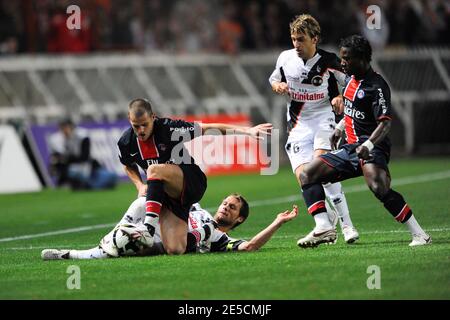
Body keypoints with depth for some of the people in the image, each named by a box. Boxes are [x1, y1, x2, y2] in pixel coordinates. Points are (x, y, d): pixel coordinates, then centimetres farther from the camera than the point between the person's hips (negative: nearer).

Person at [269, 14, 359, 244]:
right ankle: (324, 227, -6)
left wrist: (340, 99, -14)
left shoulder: (328, 61, -8)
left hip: (322, 118, -3)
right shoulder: (285, 58, 0)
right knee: (302, 174, -12)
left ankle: (346, 224, -20)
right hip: (297, 124, 4)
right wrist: (278, 86, -5)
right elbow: (274, 80, 18)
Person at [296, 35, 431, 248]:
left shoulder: (376, 86, -15)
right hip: (350, 147, 10)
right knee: (307, 175, 2)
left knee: (379, 187, -33)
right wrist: (340, 126, 34)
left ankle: (419, 235, -25)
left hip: (371, 149, -10)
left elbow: (385, 123, -23)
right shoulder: (351, 78, 12)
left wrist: (368, 144, -37)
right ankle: (323, 229, -9)